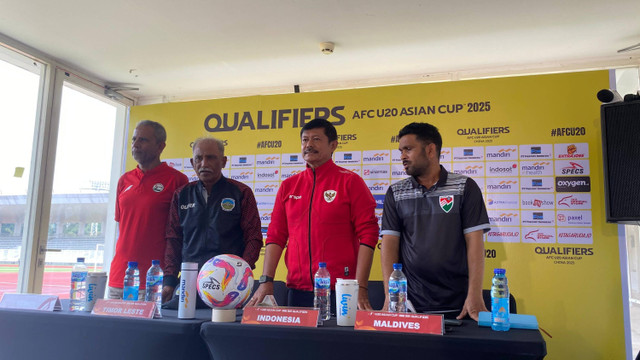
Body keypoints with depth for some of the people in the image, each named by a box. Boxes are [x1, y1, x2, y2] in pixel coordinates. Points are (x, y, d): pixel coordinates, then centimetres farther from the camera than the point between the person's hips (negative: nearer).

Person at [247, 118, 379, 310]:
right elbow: (276, 236, 9)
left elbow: (367, 235, -8)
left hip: (340, 292, -3)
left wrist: (361, 288, -15)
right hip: (298, 291, 4)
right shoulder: (288, 186, 10)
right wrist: (266, 281, -1)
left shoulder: (350, 181, -2)